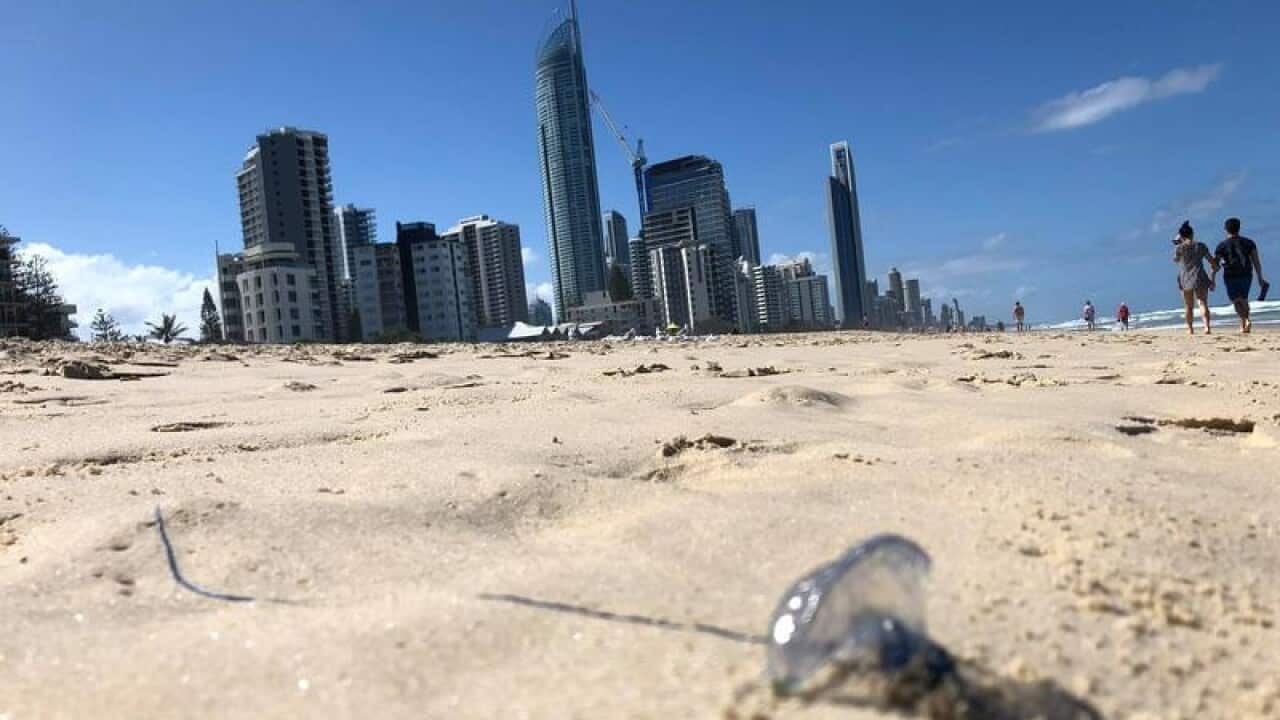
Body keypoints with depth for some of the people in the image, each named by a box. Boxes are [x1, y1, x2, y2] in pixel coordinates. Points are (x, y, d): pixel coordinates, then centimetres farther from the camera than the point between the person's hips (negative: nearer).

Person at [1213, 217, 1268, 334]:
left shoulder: (1222, 246, -4)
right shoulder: (1249, 243, 3)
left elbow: (1215, 264, -3)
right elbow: (1256, 261, -2)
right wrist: (1260, 278, 1)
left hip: (1231, 277, -3)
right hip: (1246, 276, 3)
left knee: (1237, 302, -2)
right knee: (1244, 300, 17)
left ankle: (1246, 321, -25)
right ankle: (1243, 326, 17)